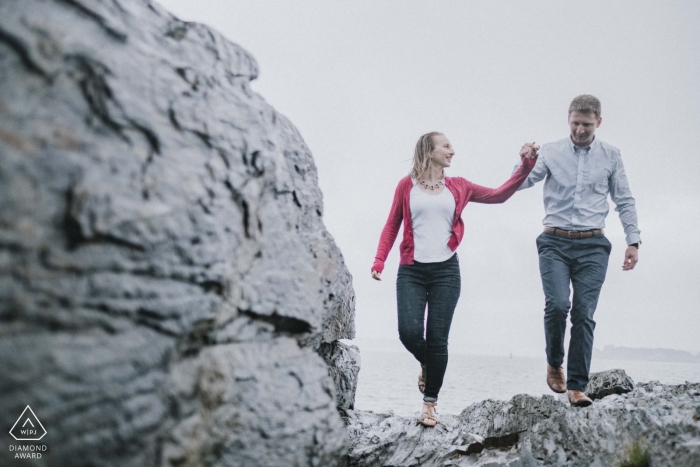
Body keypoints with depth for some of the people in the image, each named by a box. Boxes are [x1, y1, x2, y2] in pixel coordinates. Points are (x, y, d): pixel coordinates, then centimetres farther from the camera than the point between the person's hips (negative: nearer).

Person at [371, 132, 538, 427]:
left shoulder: (457, 187, 11)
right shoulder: (407, 186, 6)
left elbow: (499, 195, 12)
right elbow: (391, 226, 7)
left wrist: (526, 165, 4)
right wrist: (379, 261, -4)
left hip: (445, 270, 1)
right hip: (411, 271, -1)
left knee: (437, 338, -1)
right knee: (409, 332, -15)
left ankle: (430, 403, 11)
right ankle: (425, 364, 21)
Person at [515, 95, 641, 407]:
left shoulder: (610, 156, 8)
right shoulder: (551, 152, 5)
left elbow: (624, 201, 12)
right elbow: (521, 183, -3)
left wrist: (633, 241, 5)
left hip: (592, 246, 1)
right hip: (555, 243, -1)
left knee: (584, 314, -3)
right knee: (557, 305, -17)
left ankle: (576, 386, 2)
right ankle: (554, 363, 9)